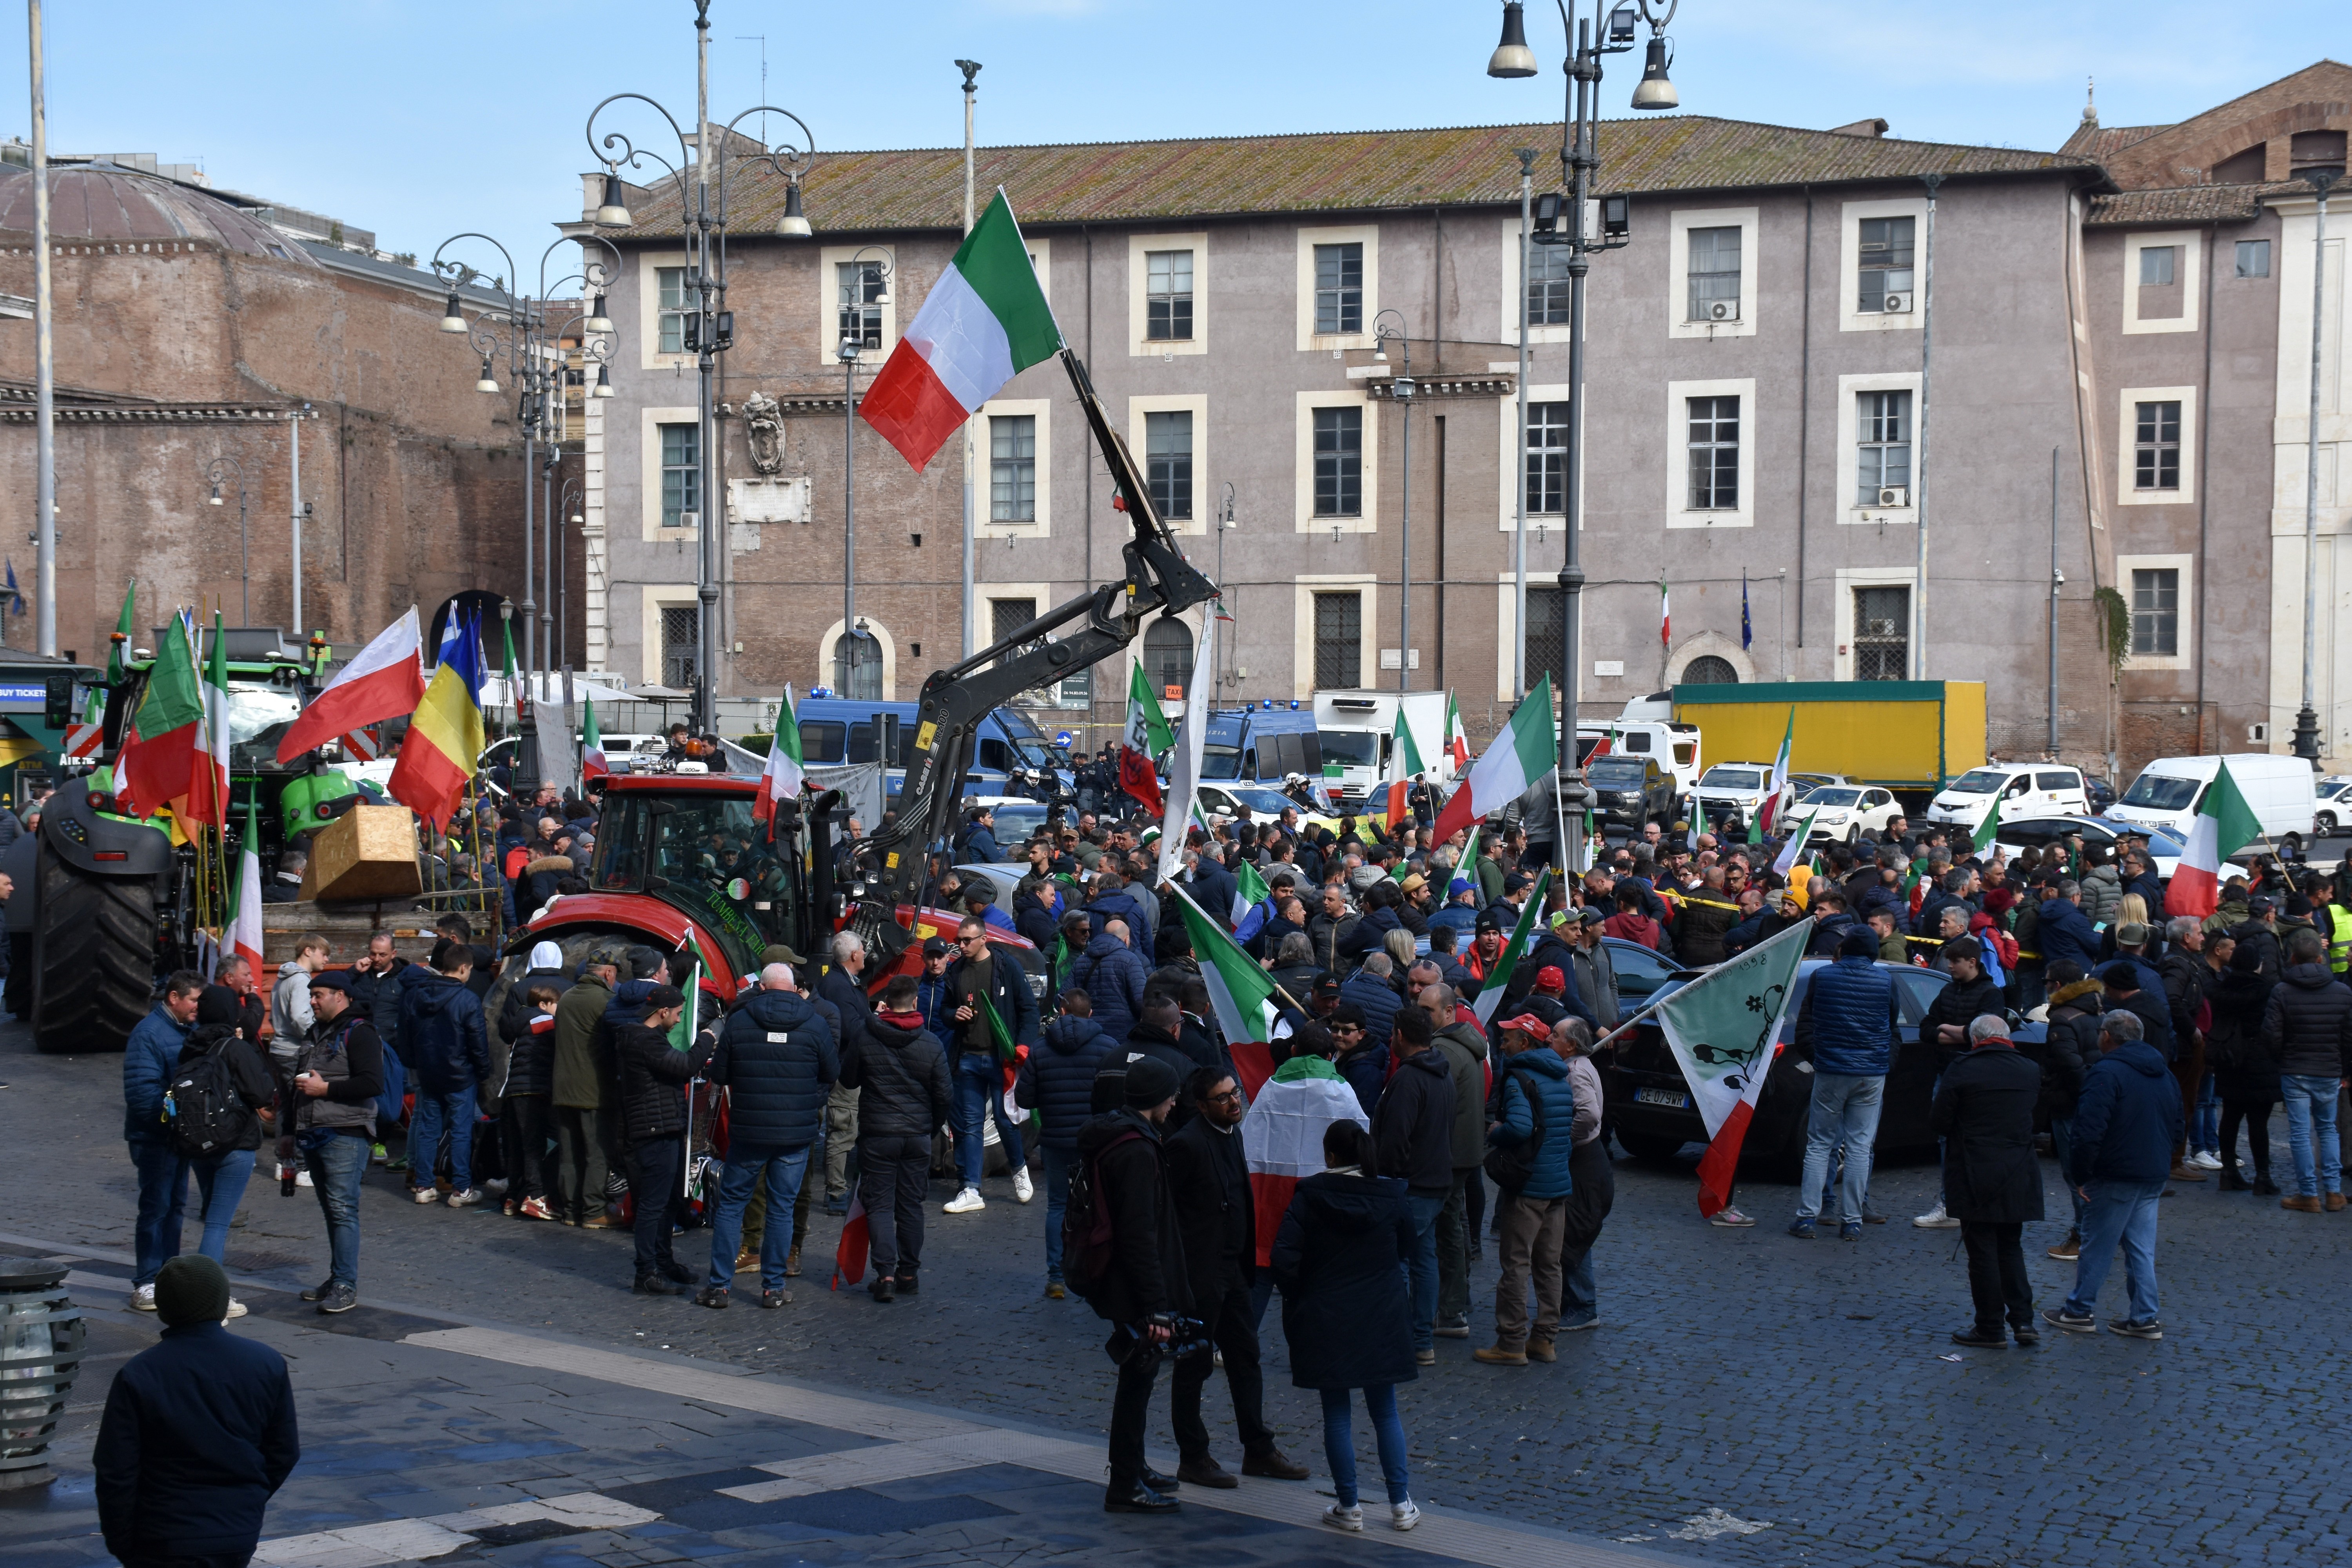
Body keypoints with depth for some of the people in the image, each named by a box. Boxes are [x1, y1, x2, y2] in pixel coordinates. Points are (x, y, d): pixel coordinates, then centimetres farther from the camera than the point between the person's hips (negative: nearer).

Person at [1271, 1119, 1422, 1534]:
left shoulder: (1309, 1197, -10)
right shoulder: (1392, 1196, -3)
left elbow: (1285, 1257, -14)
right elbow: (1406, 1254, 9)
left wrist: (1296, 1299, 0)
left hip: (1325, 1322, -2)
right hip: (1383, 1320, 2)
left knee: (1337, 1414, 7)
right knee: (1385, 1411, 12)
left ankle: (1349, 1507, 10)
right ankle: (1401, 1505, 11)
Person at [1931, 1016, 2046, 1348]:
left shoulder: (1962, 1071, -11)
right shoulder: (2031, 1072, 4)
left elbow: (1937, 1123, -8)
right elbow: (2037, 1119, 12)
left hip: (1975, 1178, -5)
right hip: (2018, 1178, 5)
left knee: (1982, 1252, 2)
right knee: (2011, 1248, 17)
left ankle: (1990, 1329, 7)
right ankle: (2023, 1320, 9)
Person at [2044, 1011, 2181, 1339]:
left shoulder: (2107, 1073, -16)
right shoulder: (2163, 1075, 12)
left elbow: (2090, 1132, -22)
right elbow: (2176, 1127, 21)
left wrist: (2079, 1175, -14)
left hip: (2116, 1177, -7)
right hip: (2154, 1177, 8)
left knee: (2096, 1246, 3)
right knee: (2142, 1249, 11)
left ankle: (2078, 1312, 13)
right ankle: (2145, 1320, 11)